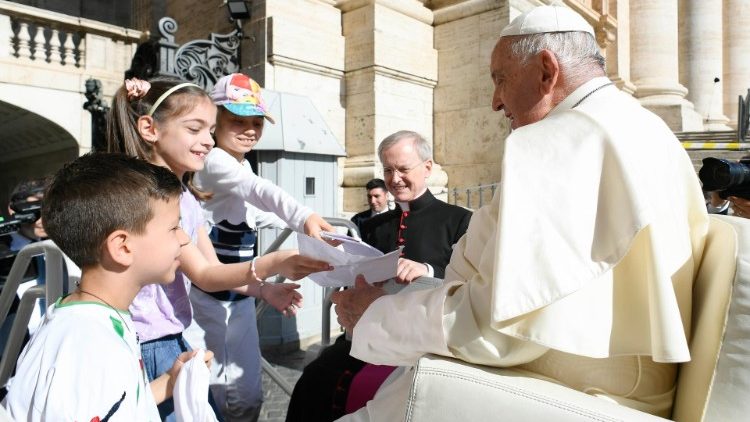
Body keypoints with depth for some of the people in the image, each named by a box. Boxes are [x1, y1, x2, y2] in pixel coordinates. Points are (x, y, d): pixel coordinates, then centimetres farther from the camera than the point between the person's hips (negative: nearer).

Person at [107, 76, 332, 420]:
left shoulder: (186, 196, 7)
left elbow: (213, 268, 8)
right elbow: (203, 275, -25)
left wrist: (266, 290, -5)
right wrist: (270, 265, -39)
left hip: (176, 340, 9)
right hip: (145, 348, -8)